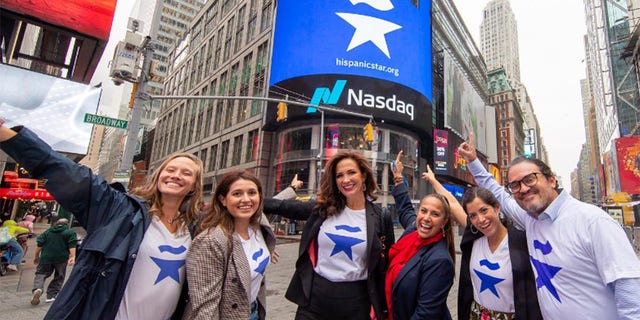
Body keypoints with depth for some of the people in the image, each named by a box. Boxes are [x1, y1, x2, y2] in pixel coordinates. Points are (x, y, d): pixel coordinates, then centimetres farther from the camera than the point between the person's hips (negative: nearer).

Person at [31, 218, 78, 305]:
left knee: (41, 274, 9)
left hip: (46, 257, 2)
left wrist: (36, 256, 19)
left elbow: (39, 244, 10)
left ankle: (37, 288, -17)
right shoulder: (70, 232, 2)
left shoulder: (47, 231, 14)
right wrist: (72, 257, -13)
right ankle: (51, 295, 10)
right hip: (61, 259, -2)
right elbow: (72, 246, -10)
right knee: (59, 277, 11)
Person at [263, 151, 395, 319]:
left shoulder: (381, 217, -4)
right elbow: (280, 206, 6)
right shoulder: (322, 208, -2)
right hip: (314, 297, 2)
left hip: (356, 301, -1)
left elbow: (386, 266, 3)